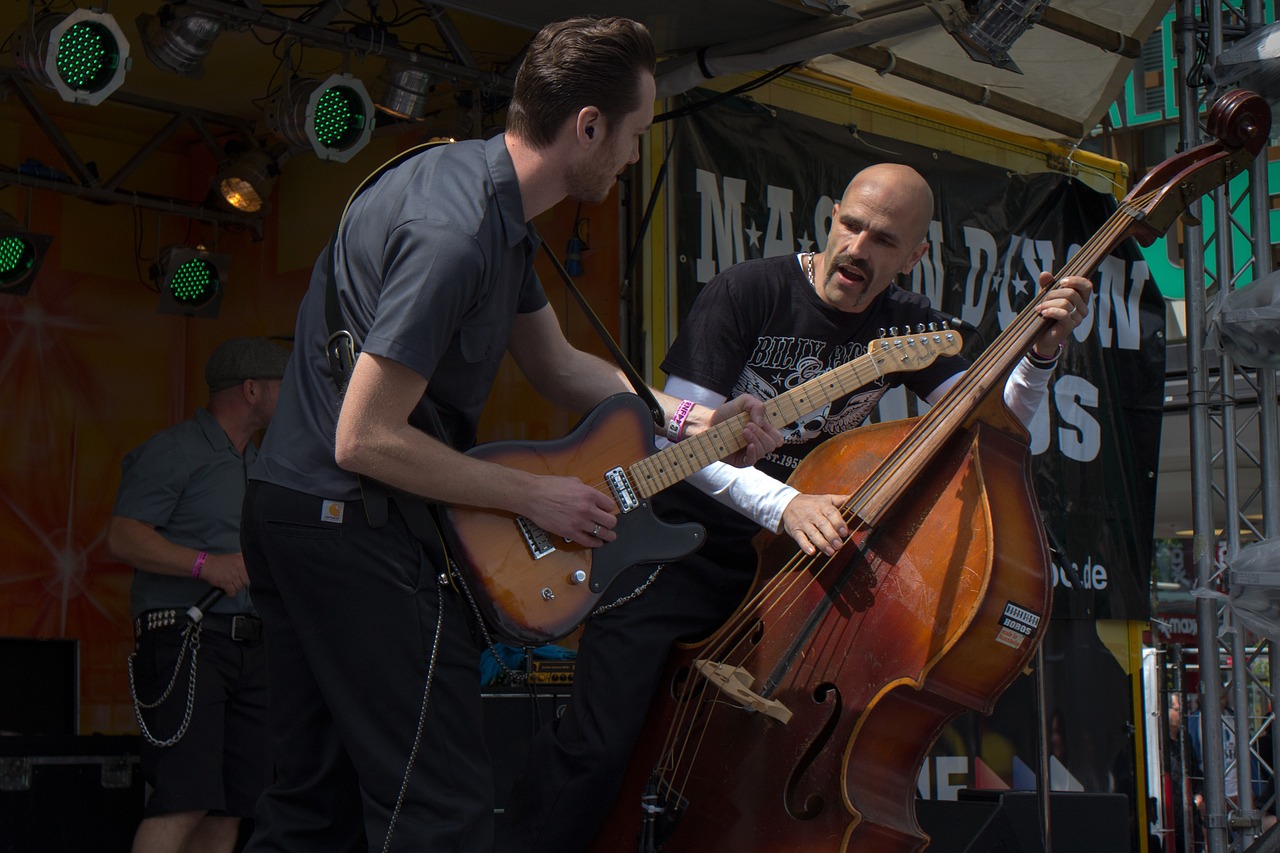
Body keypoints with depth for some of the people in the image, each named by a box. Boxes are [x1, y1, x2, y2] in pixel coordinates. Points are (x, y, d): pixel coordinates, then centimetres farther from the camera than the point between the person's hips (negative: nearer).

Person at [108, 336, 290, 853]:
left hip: (252, 648, 8)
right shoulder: (175, 450, -2)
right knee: (184, 801, -17)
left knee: (230, 808, 3)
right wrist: (205, 564, -21)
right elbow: (123, 538, -12)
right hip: (185, 639, -8)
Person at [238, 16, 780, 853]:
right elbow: (365, 440, -25)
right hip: (354, 527, -11)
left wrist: (692, 417, 9)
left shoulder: (494, 202, 9)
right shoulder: (453, 233, -25)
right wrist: (535, 496, -15)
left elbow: (556, 363, 21)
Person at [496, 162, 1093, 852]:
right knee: (596, 749, -19)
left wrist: (1040, 354, -17)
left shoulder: (908, 328, 4)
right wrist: (782, 504, -29)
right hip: (686, 544, -4)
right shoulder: (749, 292, -11)